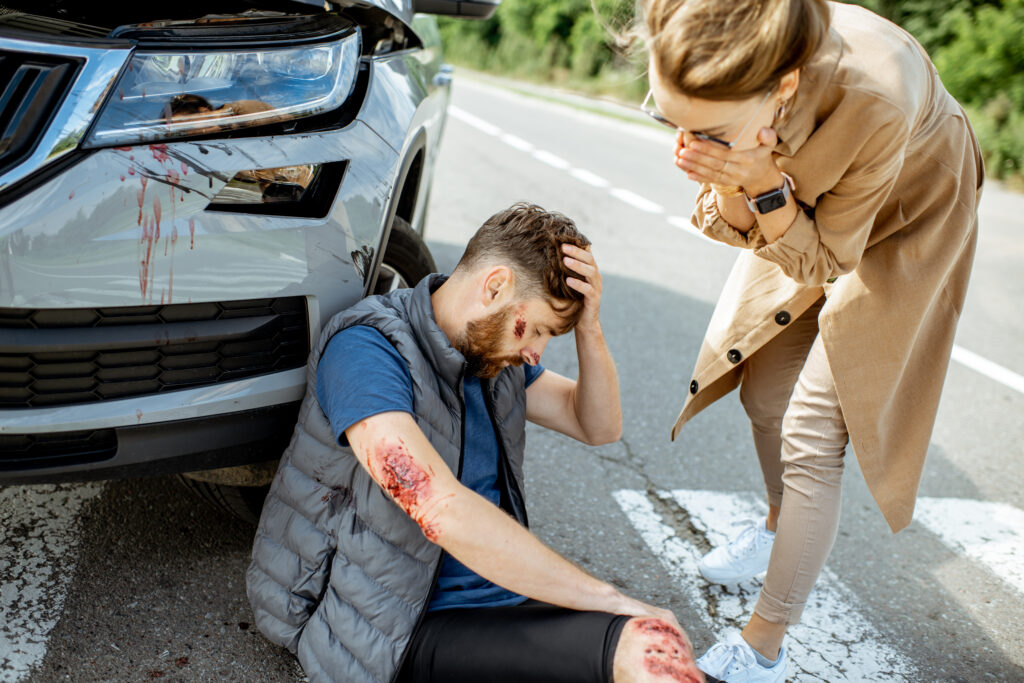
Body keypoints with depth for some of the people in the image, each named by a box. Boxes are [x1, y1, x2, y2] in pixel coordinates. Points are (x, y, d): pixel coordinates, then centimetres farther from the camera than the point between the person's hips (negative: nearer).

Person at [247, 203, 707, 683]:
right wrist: (608, 600, -24)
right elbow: (443, 510, -28)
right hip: (398, 634, -7)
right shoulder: (367, 349, -17)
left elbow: (599, 426, 17)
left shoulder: (493, 345, 10)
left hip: (494, 601, 7)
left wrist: (588, 327, -2)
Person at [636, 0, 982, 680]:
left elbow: (826, 260, -26)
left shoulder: (873, 100, -43)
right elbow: (731, 227, -14)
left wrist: (765, 186, -43)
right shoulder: (711, 83, -29)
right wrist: (731, 189, -36)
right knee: (763, 388, 12)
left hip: (902, 220, -5)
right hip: (801, 205, 5)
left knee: (812, 434, -7)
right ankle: (782, 522, 43)